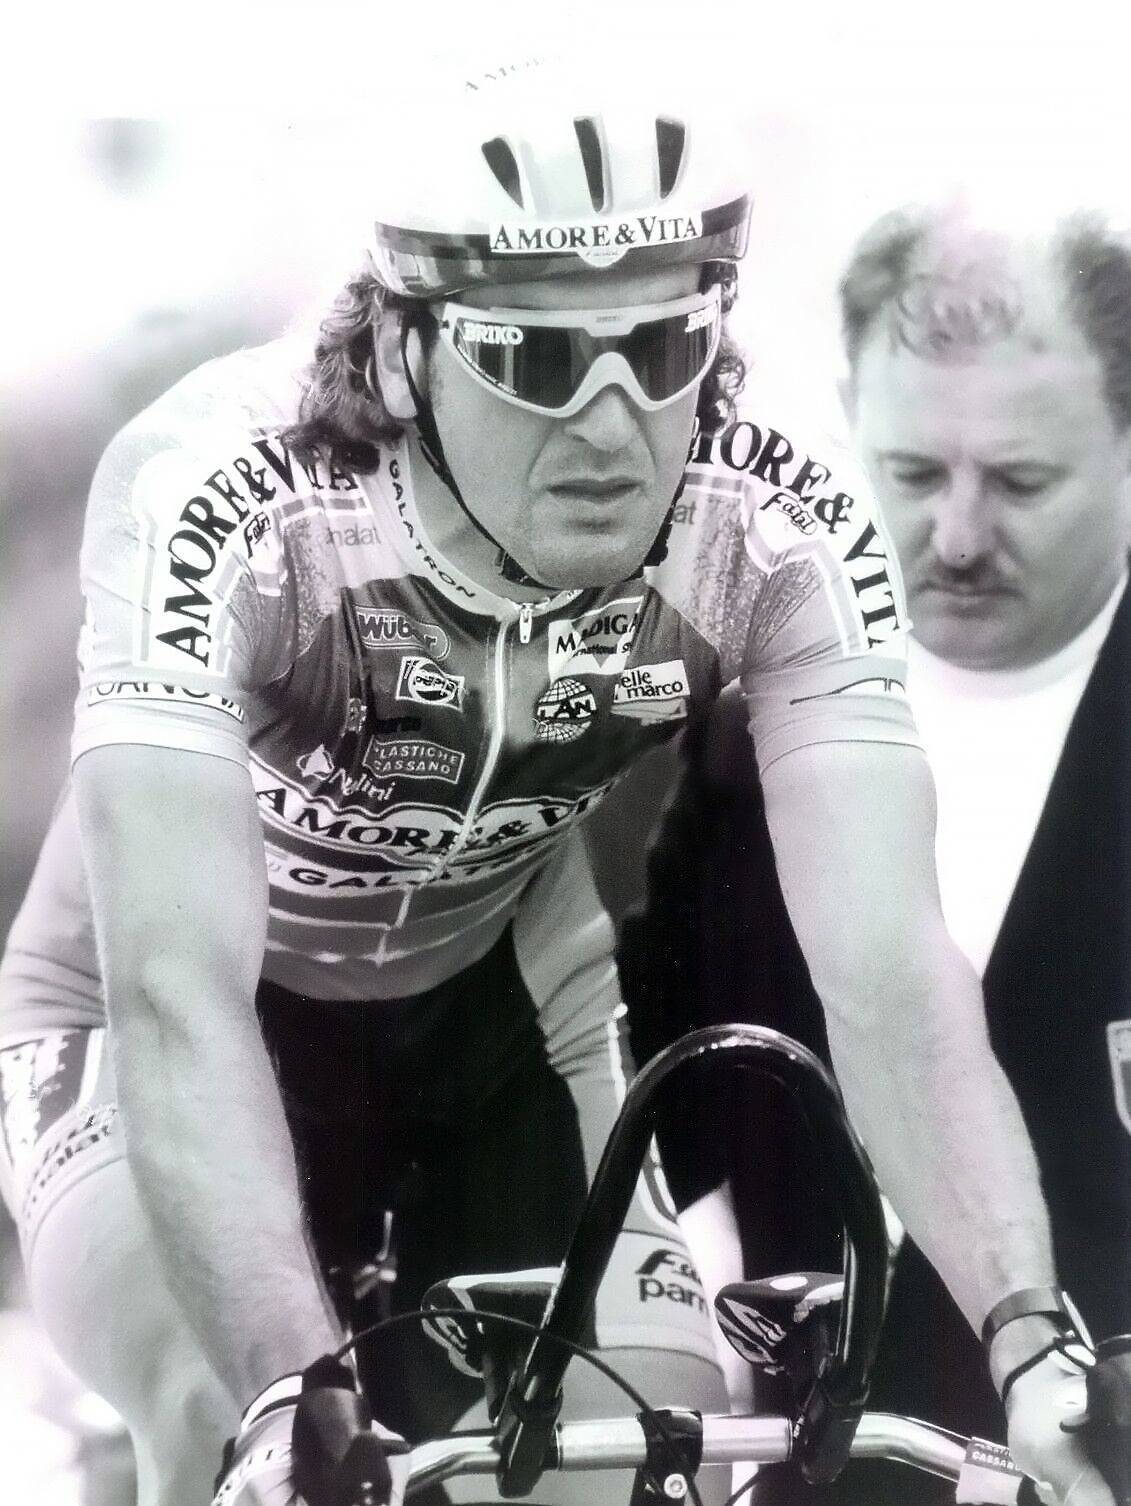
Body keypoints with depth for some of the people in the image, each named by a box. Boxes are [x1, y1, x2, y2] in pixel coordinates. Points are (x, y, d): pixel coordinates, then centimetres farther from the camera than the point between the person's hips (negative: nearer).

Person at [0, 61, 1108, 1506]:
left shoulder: (781, 535, -26)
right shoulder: (221, 502, -35)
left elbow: (889, 973, -32)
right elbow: (178, 991, -44)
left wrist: (1037, 1340, -47)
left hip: (491, 1016, 4)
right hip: (182, 1025, -3)